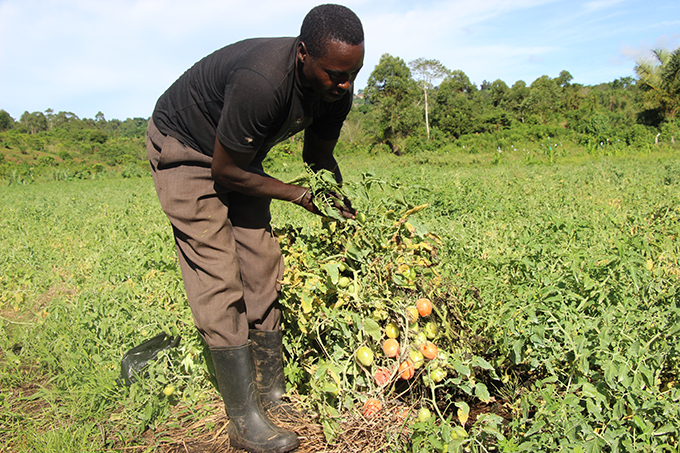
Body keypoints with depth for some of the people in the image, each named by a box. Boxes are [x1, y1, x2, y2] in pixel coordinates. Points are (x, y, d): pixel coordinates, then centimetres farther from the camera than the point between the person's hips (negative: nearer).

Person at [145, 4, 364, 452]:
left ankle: (273, 392, 14)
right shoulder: (262, 82, -39)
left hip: (239, 156, 7)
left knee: (262, 270, 2)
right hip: (184, 151, -7)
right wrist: (302, 196, -21)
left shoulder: (335, 88, -14)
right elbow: (225, 172, -27)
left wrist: (340, 202, -11)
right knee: (219, 283, -13)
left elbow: (318, 155, 4)